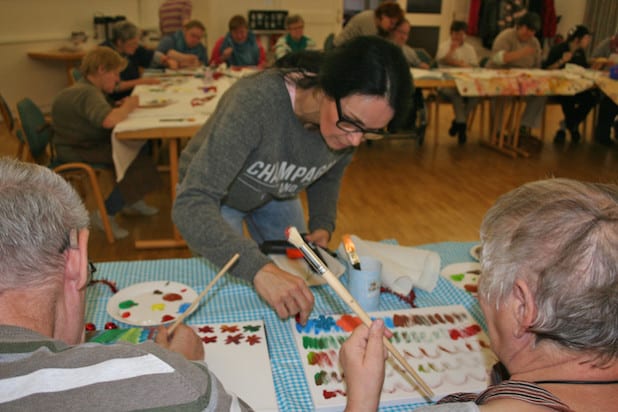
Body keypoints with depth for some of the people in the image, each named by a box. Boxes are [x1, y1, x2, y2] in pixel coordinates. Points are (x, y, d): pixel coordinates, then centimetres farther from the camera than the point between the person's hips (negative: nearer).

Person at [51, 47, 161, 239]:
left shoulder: (87, 89, 15)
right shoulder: (88, 93, -22)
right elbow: (108, 120, -40)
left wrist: (121, 106, -5)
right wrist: (127, 107, -21)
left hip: (88, 143, 11)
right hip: (76, 152, -11)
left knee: (140, 147, 4)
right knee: (139, 163, -19)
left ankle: (131, 201, 17)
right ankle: (105, 215, -10)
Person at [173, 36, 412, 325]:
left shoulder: (349, 125, -25)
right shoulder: (255, 103, -44)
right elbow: (190, 205, -50)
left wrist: (322, 225, -17)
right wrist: (258, 268, -62)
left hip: (277, 195, 5)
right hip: (213, 196, -4)